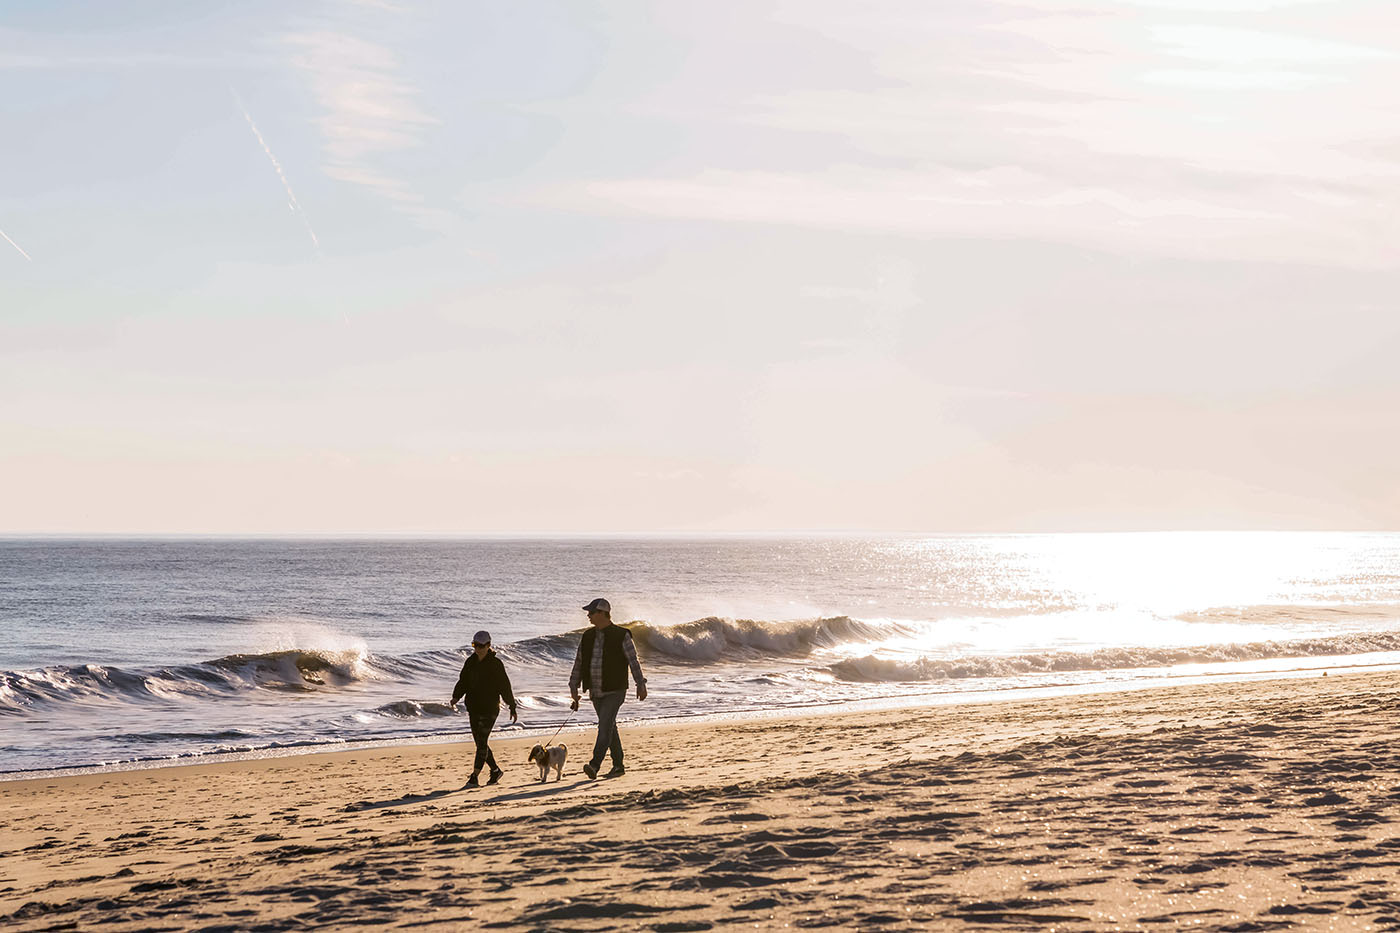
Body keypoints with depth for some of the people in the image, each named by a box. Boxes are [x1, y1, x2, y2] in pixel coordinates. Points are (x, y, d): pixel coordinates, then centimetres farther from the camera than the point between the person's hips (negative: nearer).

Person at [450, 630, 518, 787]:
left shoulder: (495, 664, -8)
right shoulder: (471, 662, 8)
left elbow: (505, 687, -5)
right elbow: (463, 682, 8)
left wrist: (512, 708, -2)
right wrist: (456, 697, -10)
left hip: (489, 709, -7)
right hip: (473, 708, 7)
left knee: (482, 742, -11)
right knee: (480, 742, 11)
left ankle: (474, 777, -11)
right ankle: (495, 770, 28)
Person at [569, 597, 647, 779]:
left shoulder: (621, 636, -7)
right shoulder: (587, 637, 9)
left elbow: (633, 661, -6)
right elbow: (578, 663, 13)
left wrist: (641, 685, -9)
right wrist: (574, 687, 8)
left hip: (615, 691, -6)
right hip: (596, 691, 6)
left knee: (605, 725, -18)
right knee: (609, 727, 12)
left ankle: (594, 765, -28)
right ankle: (618, 766, 21)